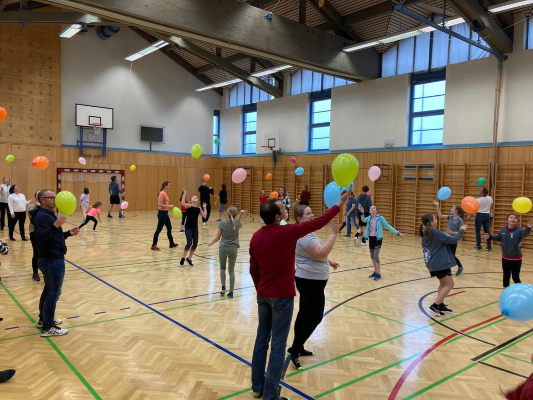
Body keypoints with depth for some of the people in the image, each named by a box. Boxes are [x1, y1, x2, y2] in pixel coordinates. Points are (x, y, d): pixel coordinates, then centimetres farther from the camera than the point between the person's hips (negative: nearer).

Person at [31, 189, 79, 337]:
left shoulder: (48, 214, 15)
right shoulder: (42, 216, -18)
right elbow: (39, 237, -31)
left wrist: (69, 233, 7)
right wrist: (55, 225, -39)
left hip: (52, 259, 11)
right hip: (52, 260, -11)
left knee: (48, 290, 21)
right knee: (53, 293, -4)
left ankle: (44, 319, 34)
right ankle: (48, 328, 5)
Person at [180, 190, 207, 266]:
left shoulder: (199, 209, 8)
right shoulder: (189, 206, -5)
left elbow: (205, 216, -1)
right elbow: (182, 203, -27)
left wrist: (204, 207, 2)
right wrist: (184, 194, -21)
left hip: (195, 227, 5)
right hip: (188, 227, -5)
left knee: (195, 244, 4)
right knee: (189, 243, -16)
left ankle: (189, 258, 25)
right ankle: (183, 258, 8)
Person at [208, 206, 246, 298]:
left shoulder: (222, 224, -8)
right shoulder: (238, 224, -4)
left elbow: (218, 237, -1)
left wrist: (211, 243, 16)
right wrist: (241, 215, 8)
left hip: (223, 248, -1)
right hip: (233, 249, 1)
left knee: (222, 268, 20)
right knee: (231, 270, 7)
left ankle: (223, 288, 12)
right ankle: (231, 292, 6)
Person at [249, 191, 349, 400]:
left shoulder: (256, 237, 1)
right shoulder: (287, 232, -17)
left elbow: (253, 269, 9)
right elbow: (317, 224, -8)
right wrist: (339, 204, 3)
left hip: (263, 295, 6)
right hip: (282, 296, -6)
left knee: (261, 339, 15)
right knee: (278, 345, 2)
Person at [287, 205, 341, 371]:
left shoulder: (307, 232, 12)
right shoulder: (304, 235, -23)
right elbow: (321, 253, -32)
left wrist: (329, 262, 17)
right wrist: (334, 233, -32)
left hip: (309, 280, 11)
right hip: (311, 281, -11)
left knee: (304, 314, 16)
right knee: (315, 317, -5)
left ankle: (298, 348, 26)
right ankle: (294, 350, 2)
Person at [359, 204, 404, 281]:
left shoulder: (380, 218, -8)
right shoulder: (369, 218, 1)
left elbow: (388, 226, -3)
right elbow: (363, 220, -21)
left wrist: (398, 233, -4)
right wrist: (362, 213, -41)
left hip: (378, 238, -4)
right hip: (371, 238, 5)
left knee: (376, 256, -11)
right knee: (372, 256, 11)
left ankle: (379, 274, 2)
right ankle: (375, 272, 27)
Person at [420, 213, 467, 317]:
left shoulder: (426, 234, 8)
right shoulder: (436, 233, -19)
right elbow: (453, 240, -13)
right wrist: (461, 230, -2)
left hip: (433, 263, 9)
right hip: (440, 264, -9)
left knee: (443, 283, 21)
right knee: (449, 284, 1)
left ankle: (441, 306, 20)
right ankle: (434, 306, -3)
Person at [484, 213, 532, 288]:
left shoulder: (519, 230, -20)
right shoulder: (503, 229, -3)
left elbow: (525, 233, -43)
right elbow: (499, 238, 17)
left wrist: (528, 227, -61)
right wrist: (490, 237, 9)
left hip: (516, 259, -5)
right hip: (505, 257, 5)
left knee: (515, 277, 1)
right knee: (506, 275, 19)